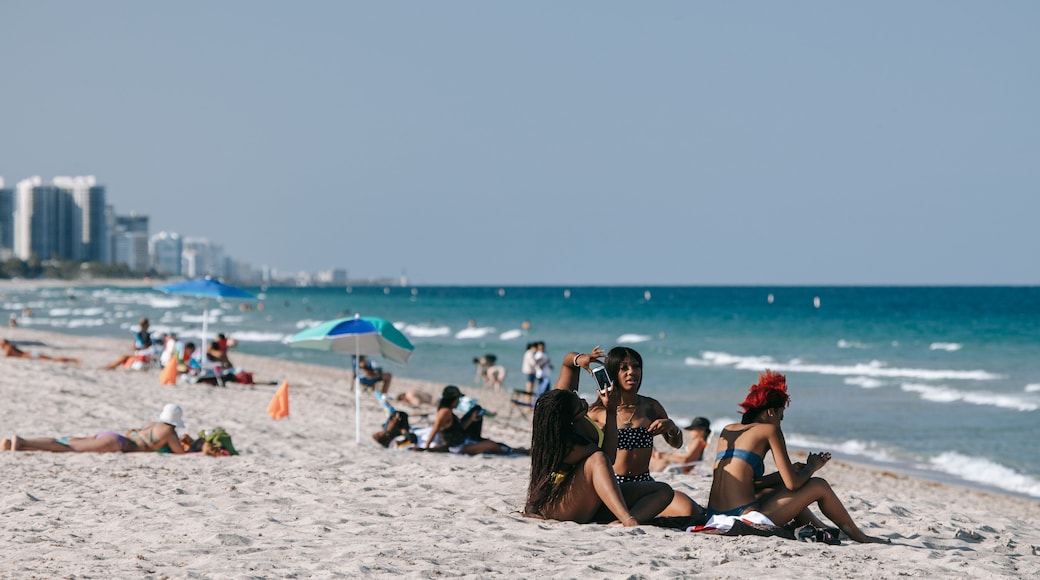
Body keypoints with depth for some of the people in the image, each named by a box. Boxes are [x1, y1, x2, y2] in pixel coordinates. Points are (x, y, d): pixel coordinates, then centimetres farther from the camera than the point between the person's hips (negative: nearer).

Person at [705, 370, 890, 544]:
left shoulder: (728, 430, 18)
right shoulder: (769, 430, -2)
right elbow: (793, 484, -6)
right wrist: (811, 467, 14)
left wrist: (789, 472, 22)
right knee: (819, 486, 9)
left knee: (781, 489, 35)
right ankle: (860, 537, 24)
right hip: (745, 516, -8)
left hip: (716, 516, 8)